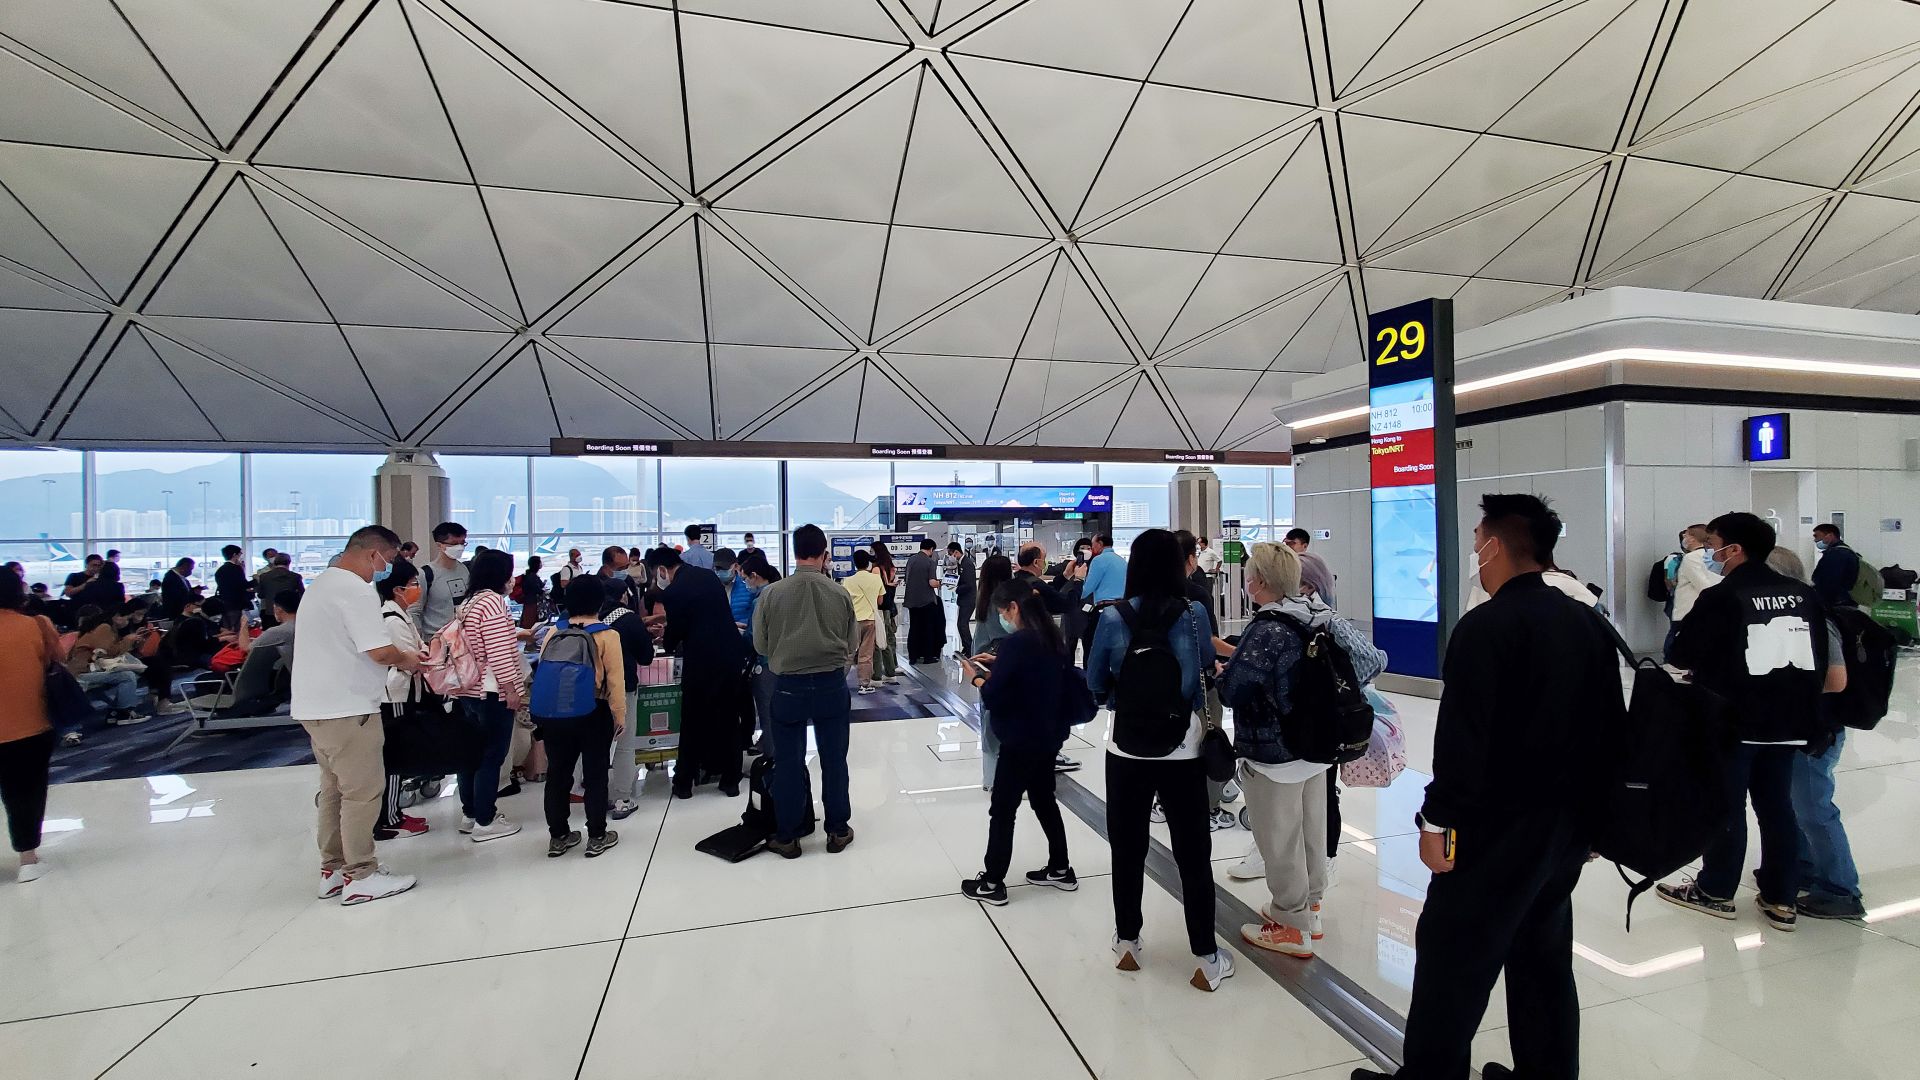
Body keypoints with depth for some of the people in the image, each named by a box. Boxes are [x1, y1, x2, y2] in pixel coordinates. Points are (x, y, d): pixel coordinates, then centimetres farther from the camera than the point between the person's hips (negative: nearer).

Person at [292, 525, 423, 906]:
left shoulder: (323, 584, 17)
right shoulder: (356, 590, -17)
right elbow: (379, 650, -22)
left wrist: (398, 659, 14)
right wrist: (406, 660, -2)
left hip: (317, 706, 11)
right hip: (346, 708, -11)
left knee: (335, 789, 18)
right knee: (363, 792, -2)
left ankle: (333, 869, 27)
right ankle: (359, 877, 6)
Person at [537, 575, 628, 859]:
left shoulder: (553, 633, 2)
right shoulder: (607, 635, -10)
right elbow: (615, 679, -12)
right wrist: (620, 714, -4)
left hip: (553, 713, 4)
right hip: (593, 714, -4)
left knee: (557, 773, 14)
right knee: (595, 774, 6)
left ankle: (558, 836, 24)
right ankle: (597, 837, 13)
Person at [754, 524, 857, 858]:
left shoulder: (772, 593, -10)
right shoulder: (840, 593, -9)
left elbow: (760, 642, 2)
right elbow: (851, 643, 1)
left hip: (789, 686, 0)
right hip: (832, 685, 1)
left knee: (788, 761, 12)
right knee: (834, 759, 13)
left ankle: (786, 837, 23)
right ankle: (837, 830, 25)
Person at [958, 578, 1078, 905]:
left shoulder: (1016, 642, -22)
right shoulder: (1052, 637, 4)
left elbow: (992, 698, -22)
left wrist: (976, 677, -5)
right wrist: (997, 667, 9)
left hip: (1021, 741, -8)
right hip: (1049, 735, 9)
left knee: (1002, 810, 5)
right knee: (1044, 800, 22)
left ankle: (992, 884, 16)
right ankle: (1061, 870, 33)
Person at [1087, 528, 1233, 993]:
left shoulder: (1113, 618, -9)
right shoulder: (1194, 614, -8)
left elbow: (1095, 685, 0)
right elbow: (1208, 664, 8)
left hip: (1128, 750, 0)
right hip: (1184, 751, 0)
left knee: (1128, 849, 15)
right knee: (1193, 854, 12)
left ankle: (1127, 943, 29)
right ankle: (1206, 958, 22)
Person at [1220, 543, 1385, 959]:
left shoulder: (1266, 632, -25)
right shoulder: (1318, 620, 0)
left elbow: (1233, 687, -27)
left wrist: (1219, 674, -5)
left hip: (1272, 756, -8)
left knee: (1280, 843, 8)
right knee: (1312, 832, 21)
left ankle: (1292, 928, 23)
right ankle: (1308, 908, 39)